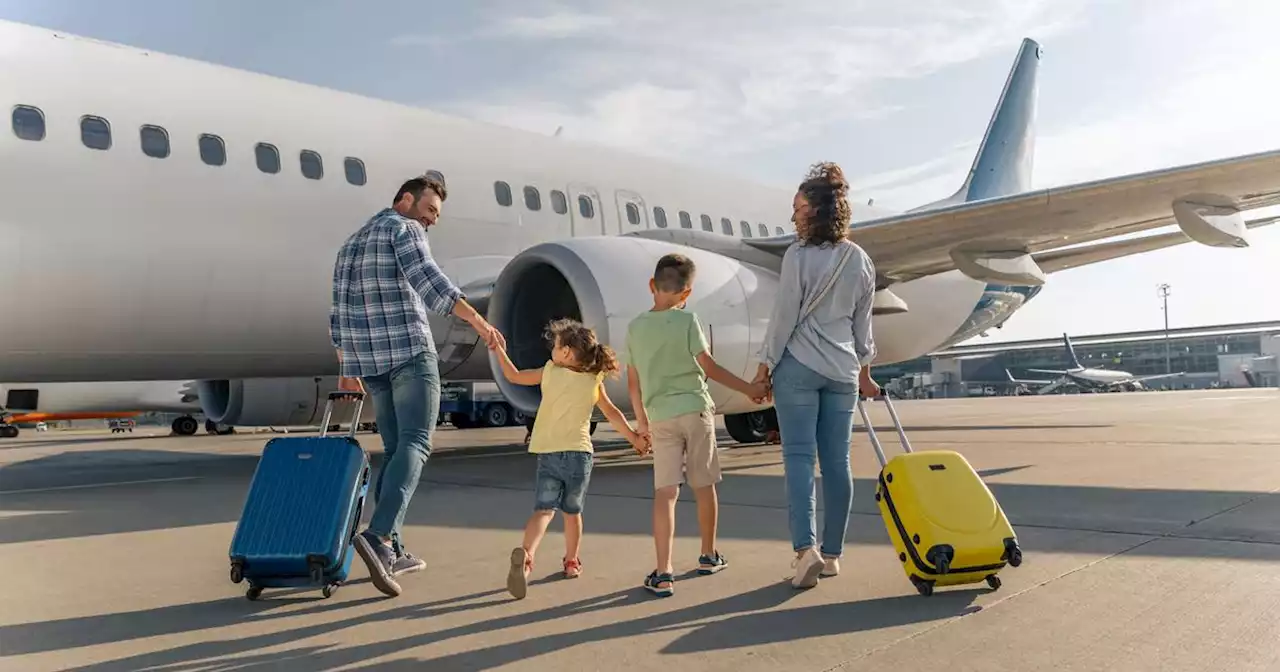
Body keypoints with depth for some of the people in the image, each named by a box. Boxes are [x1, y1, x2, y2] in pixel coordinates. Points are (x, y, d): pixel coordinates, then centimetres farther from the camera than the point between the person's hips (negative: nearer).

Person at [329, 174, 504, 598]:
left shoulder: (353, 243, 25)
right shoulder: (403, 229, 0)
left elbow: (339, 313, 24)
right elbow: (428, 280, -20)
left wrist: (347, 367, 29)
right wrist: (478, 320, -27)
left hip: (367, 358, 8)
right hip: (409, 350, -8)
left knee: (395, 449, 12)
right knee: (414, 444, -10)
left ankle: (390, 551, 9)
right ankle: (378, 536, -28)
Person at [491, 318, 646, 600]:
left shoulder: (549, 372, 0)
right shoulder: (594, 382, 2)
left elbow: (514, 376, 8)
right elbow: (612, 414, 6)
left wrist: (499, 350, 20)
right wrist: (635, 438, 17)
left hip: (548, 454, -1)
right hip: (579, 453, 1)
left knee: (543, 510, -7)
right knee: (572, 511, 18)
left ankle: (526, 554, -31)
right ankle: (572, 562, 28)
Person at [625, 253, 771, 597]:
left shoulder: (635, 327, 5)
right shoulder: (686, 320, -6)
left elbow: (633, 382, 10)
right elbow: (709, 367, -7)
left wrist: (641, 419, 22)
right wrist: (749, 388, 3)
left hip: (660, 417, 2)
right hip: (695, 410, -2)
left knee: (665, 492, -2)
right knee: (704, 486, 14)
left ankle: (663, 573, -9)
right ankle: (709, 556, 30)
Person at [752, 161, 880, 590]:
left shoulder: (799, 256, -10)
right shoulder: (861, 261, 8)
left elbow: (784, 317, -9)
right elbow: (863, 324, 14)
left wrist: (765, 365, -1)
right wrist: (864, 370, 23)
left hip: (798, 366, -5)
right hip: (842, 370, 5)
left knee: (799, 457, -4)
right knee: (837, 461, 7)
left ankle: (805, 548, -14)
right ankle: (832, 554, 13)